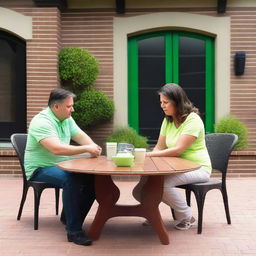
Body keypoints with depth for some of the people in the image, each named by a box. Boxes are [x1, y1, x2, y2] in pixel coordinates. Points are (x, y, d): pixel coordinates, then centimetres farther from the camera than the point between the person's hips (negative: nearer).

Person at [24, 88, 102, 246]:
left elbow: (81, 136, 5)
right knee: (71, 180, -34)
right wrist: (87, 149, -31)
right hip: (40, 169, -8)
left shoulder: (67, 119, 6)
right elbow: (56, 149, -33)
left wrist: (94, 147, -18)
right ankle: (74, 231, -25)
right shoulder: (42, 122, -22)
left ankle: (71, 218, 3)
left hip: (62, 166, 8)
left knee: (94, 178, -10)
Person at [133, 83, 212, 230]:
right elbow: (159, 147, 9)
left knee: (163, 182, -31)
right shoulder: (168, 121, 11)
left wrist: (150, 155, -22)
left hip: (198, 168, -7)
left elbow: (178, 149, -22)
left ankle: (188, 218, -9)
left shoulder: (193, 120, -15)